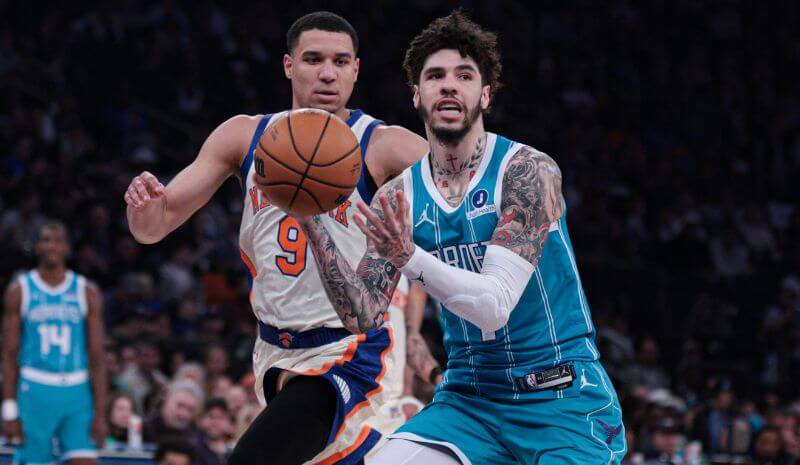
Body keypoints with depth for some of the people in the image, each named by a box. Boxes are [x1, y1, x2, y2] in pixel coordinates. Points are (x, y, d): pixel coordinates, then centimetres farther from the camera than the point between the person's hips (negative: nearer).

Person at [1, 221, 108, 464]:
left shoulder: (87, 293, 5)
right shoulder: (20, 291, 3)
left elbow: (97, 356, 4)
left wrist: (100, 413, -3)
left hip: (77, 392, 1)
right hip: (35, 392, -1)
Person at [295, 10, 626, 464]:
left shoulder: (529, 171, -12)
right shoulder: (396, 200, 3)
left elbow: (495, 307, -20)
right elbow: (364, 316, -4)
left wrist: (409, 257, -34)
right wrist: (312, 221, -12)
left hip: (562, 398, -4)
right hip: (470, 397, 4)